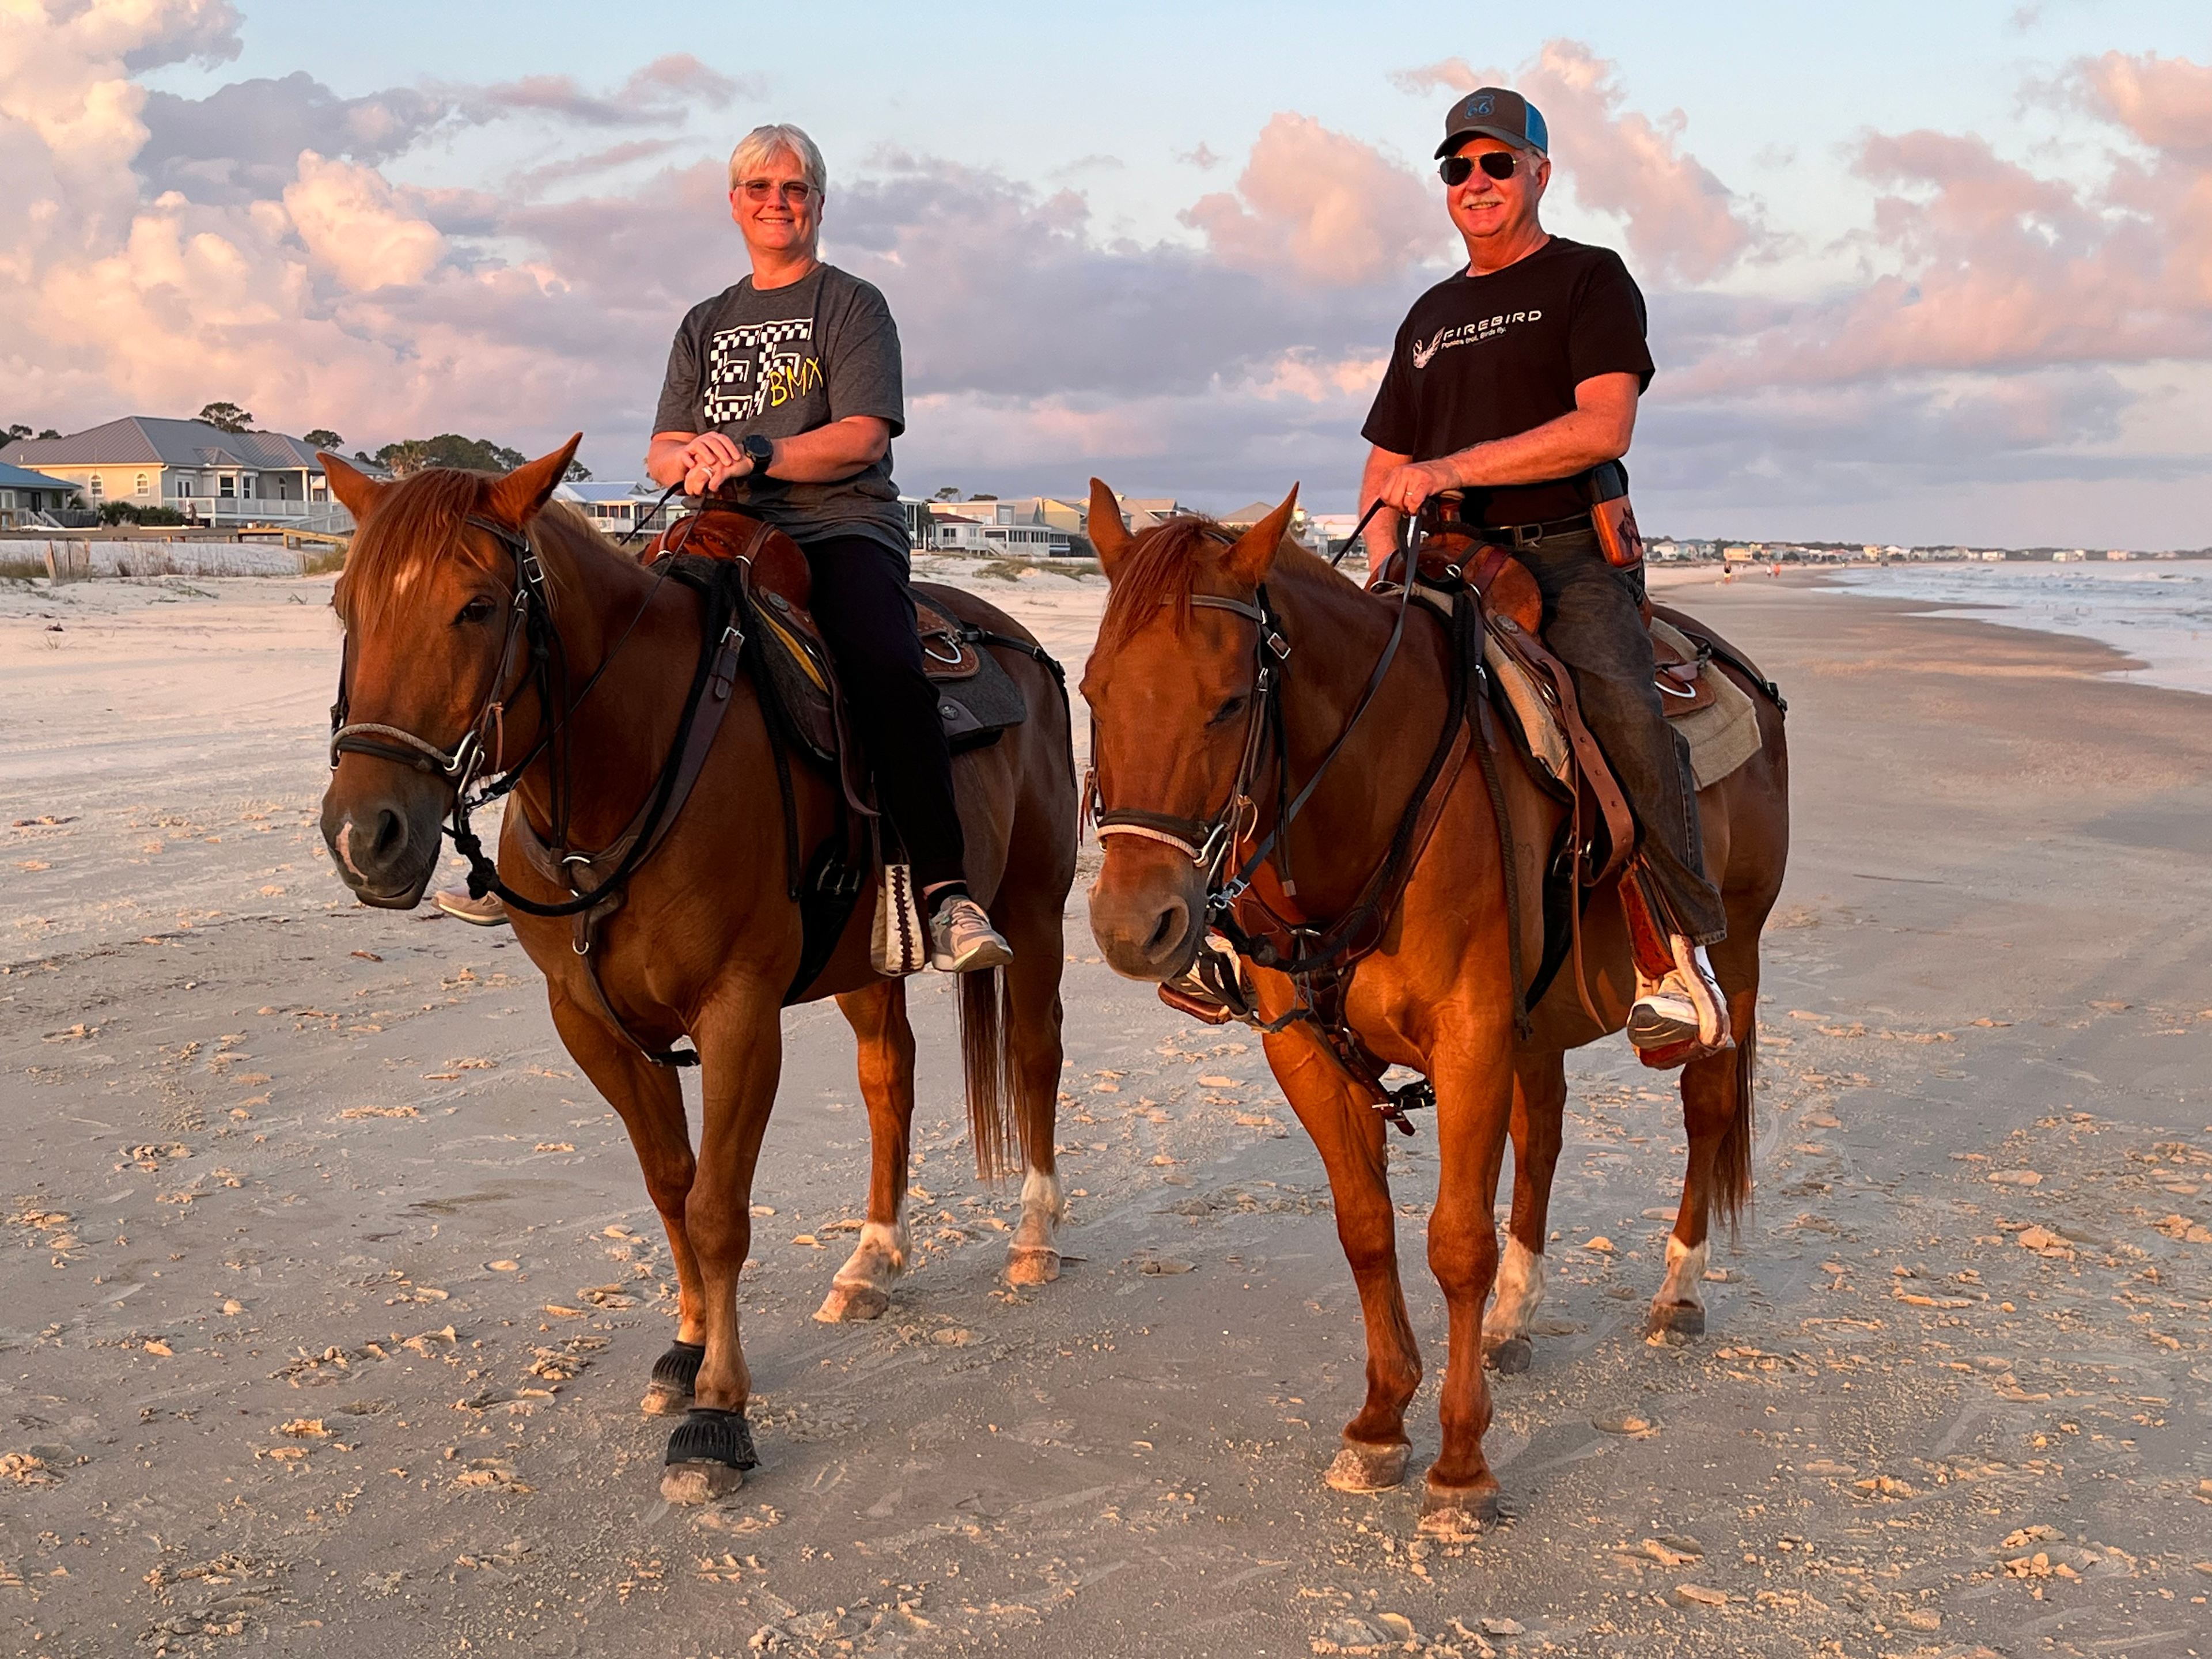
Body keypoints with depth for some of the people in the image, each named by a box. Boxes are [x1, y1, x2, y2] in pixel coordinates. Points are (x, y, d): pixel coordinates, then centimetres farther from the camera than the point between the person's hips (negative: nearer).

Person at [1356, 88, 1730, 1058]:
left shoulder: (1591, 280, 6)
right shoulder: (1431, 316, 23)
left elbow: (1605, 427, -11)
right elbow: (1384, 470, 26)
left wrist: (1455, 469, -17)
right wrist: (1386, 559, 3)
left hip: (1571, 559, -6)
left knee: (1622, 706, -33)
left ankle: (1681, 950, -25)